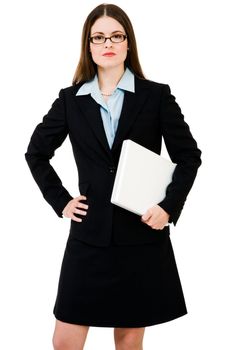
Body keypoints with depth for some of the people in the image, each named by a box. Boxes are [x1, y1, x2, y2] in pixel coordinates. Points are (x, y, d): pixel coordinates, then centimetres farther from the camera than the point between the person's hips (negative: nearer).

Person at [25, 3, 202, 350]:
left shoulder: (157, 95, 0)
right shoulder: (71, 99, 5)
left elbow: (189, 155, 2)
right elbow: (36, 153, 14)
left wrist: (169, 207, -10)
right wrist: (60, 201, 3)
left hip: (142, 234, -1)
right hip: (89, 235, 1)